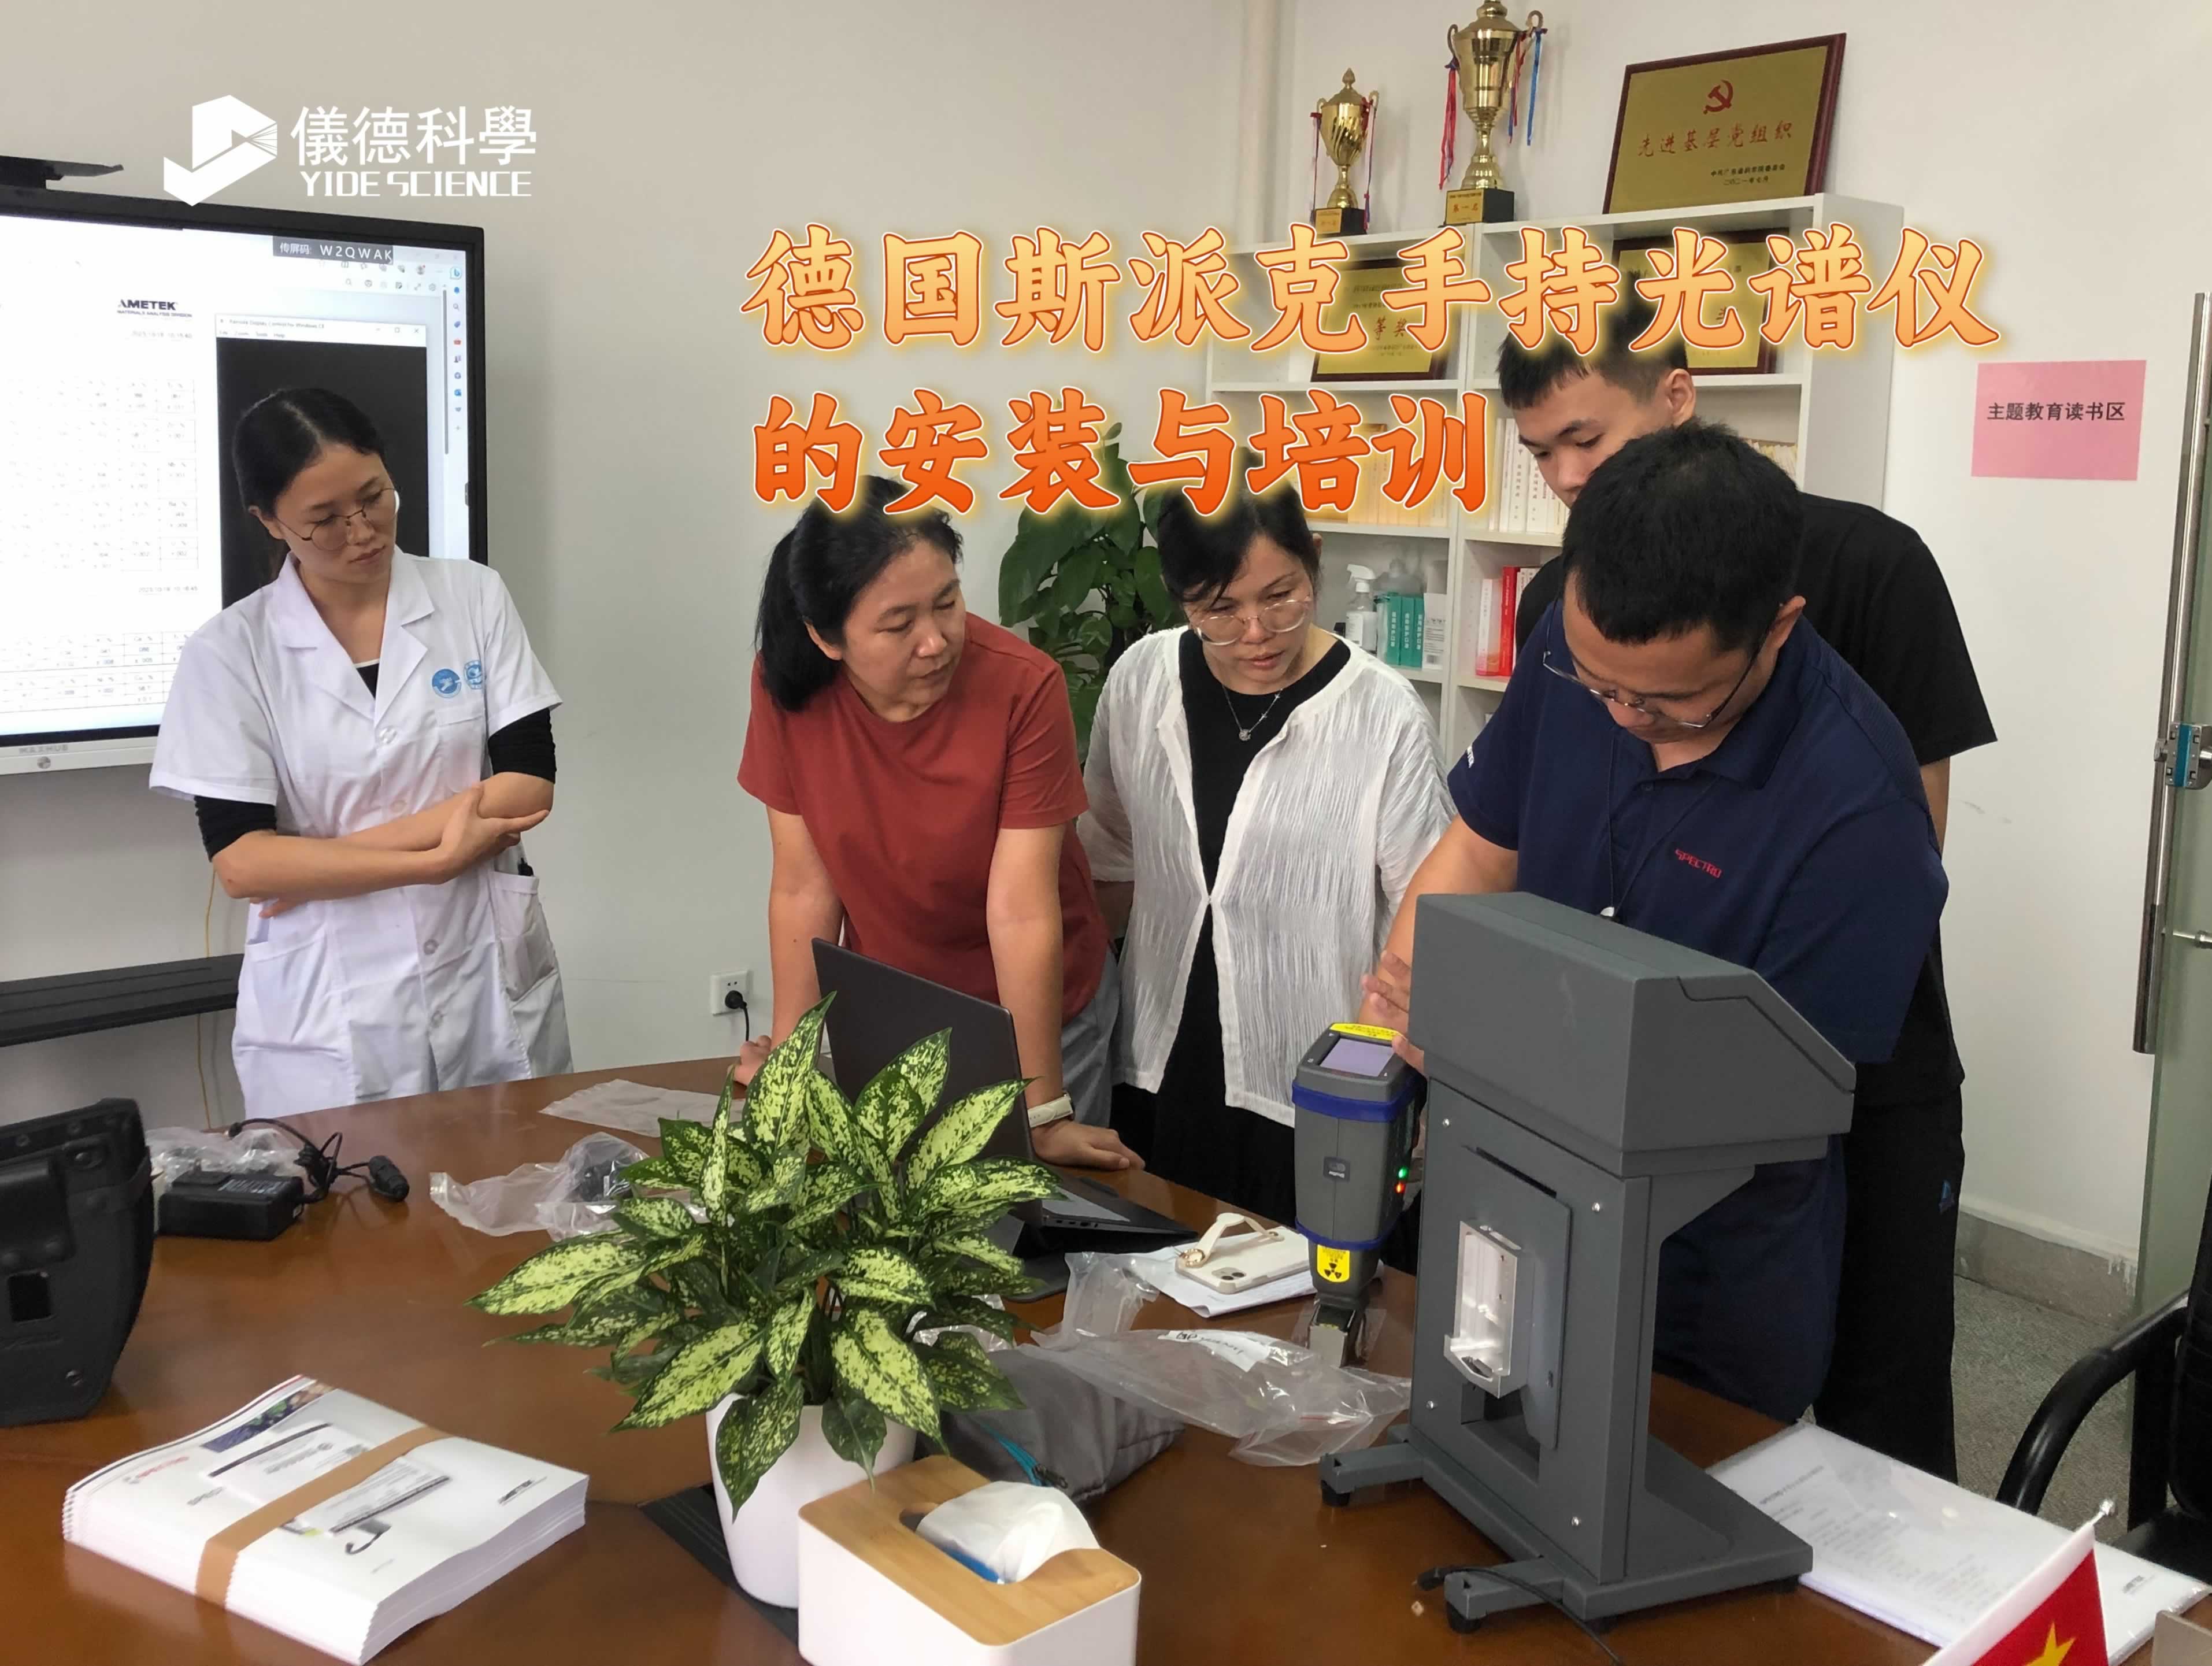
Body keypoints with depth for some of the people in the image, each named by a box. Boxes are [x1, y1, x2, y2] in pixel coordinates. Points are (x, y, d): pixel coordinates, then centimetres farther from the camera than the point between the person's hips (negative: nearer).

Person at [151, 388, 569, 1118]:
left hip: (491, 988, 2)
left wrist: (320, 862, -11)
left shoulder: (474, 597, 0)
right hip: (328, 1020, -1)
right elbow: (240, 861, -9)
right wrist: (433, 859, -16)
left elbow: (529, 785, -7)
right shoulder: (230, 650, -4)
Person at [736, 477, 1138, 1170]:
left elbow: (1022, 910, -26)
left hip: (1031, 1009, -2)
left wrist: (1043, 1114, -24)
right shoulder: (788, 684, -18)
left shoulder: (1024, 686, -27)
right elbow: (804, 885, -10)